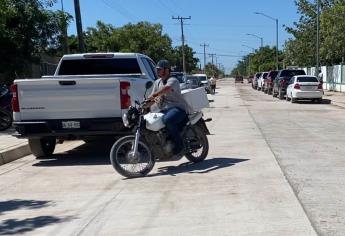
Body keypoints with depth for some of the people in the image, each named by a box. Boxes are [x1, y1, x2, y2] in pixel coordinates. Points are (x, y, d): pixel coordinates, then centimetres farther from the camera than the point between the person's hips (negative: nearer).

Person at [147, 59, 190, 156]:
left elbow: (166, 88, -31)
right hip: (164, 110, 9)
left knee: (167, 120, -38)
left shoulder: (173, 80, -8)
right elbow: (152, 98, 18)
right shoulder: (157, 82, 19)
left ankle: (179, 144, -22)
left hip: (178, 108, -9)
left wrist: (153, 95, -43)